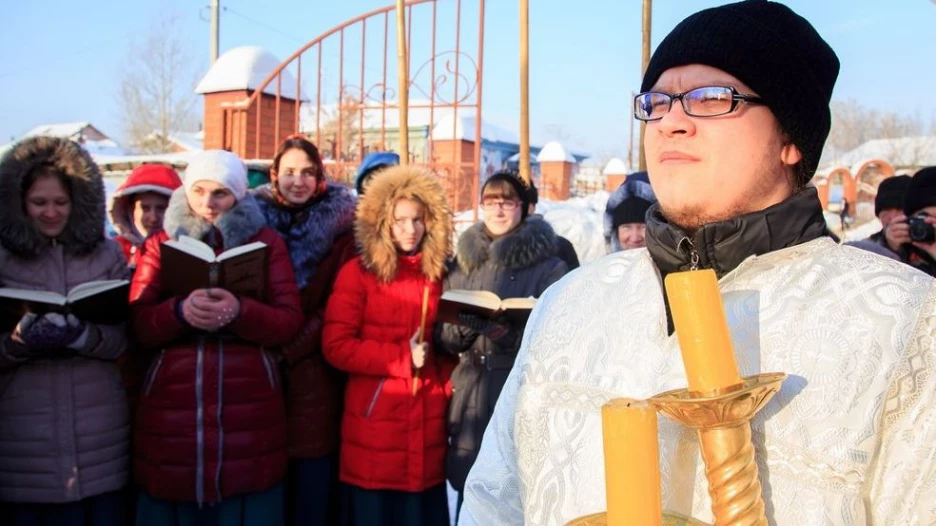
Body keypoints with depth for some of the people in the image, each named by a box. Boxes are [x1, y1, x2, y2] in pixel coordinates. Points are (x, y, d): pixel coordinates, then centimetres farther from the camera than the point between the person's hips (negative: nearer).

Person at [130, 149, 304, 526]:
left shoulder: (266, 241, 9)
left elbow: (290, 322, 0)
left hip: (248, 410, -1)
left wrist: (240, 311, -19)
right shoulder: (161, 244, 13)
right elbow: (139, 325, 2)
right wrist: (179, 310, -19)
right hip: (172, 408, 1)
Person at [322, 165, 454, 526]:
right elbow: (336, 346, -11)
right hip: (375, 427, -3)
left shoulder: (439, 274, 8)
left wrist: (446, 383, 5)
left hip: (427, 424, 4)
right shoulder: (358, 273, -4)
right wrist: (402, 357, -15)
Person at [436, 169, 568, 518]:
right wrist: (463, 325, -11)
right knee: (469, 493, 7)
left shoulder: (548, 266, -2)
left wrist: (513, 333, -24)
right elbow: (443, 337, 10)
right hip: (469, 394, 4)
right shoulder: (463, 261, 10)